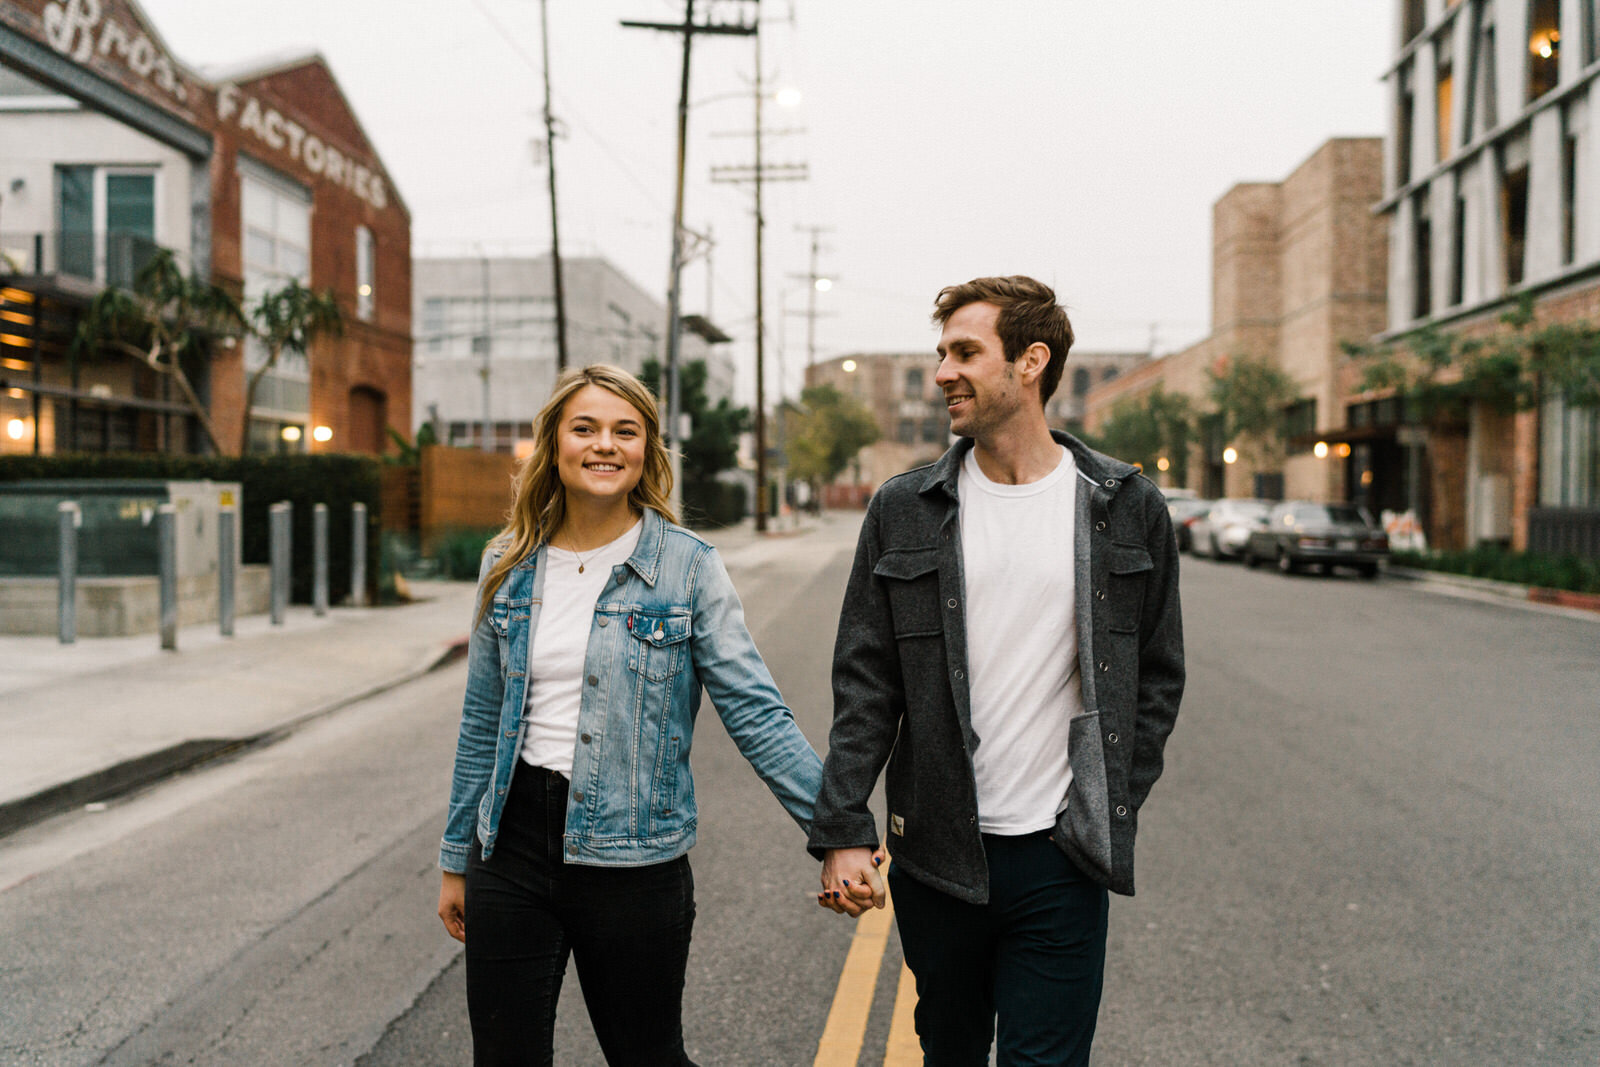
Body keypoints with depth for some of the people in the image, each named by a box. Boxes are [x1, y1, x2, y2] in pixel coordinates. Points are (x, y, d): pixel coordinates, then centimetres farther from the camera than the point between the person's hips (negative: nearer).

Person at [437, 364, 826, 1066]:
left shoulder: (687, 567, -6)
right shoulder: (507, 570, 4)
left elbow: (754, 712, -8)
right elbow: (482, 727, 12)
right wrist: (457, 862, 15)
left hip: (634, 864, -3)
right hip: (514, 847, 3)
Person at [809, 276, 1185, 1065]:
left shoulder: (1126, 509, 0)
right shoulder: (904, 510, 1)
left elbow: (1157, 675, 7)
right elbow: (865, 683, 1)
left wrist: (1111, 811, 0)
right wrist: (842, 828, -7)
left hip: (1060, 856, -1)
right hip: (934, 851, 2)